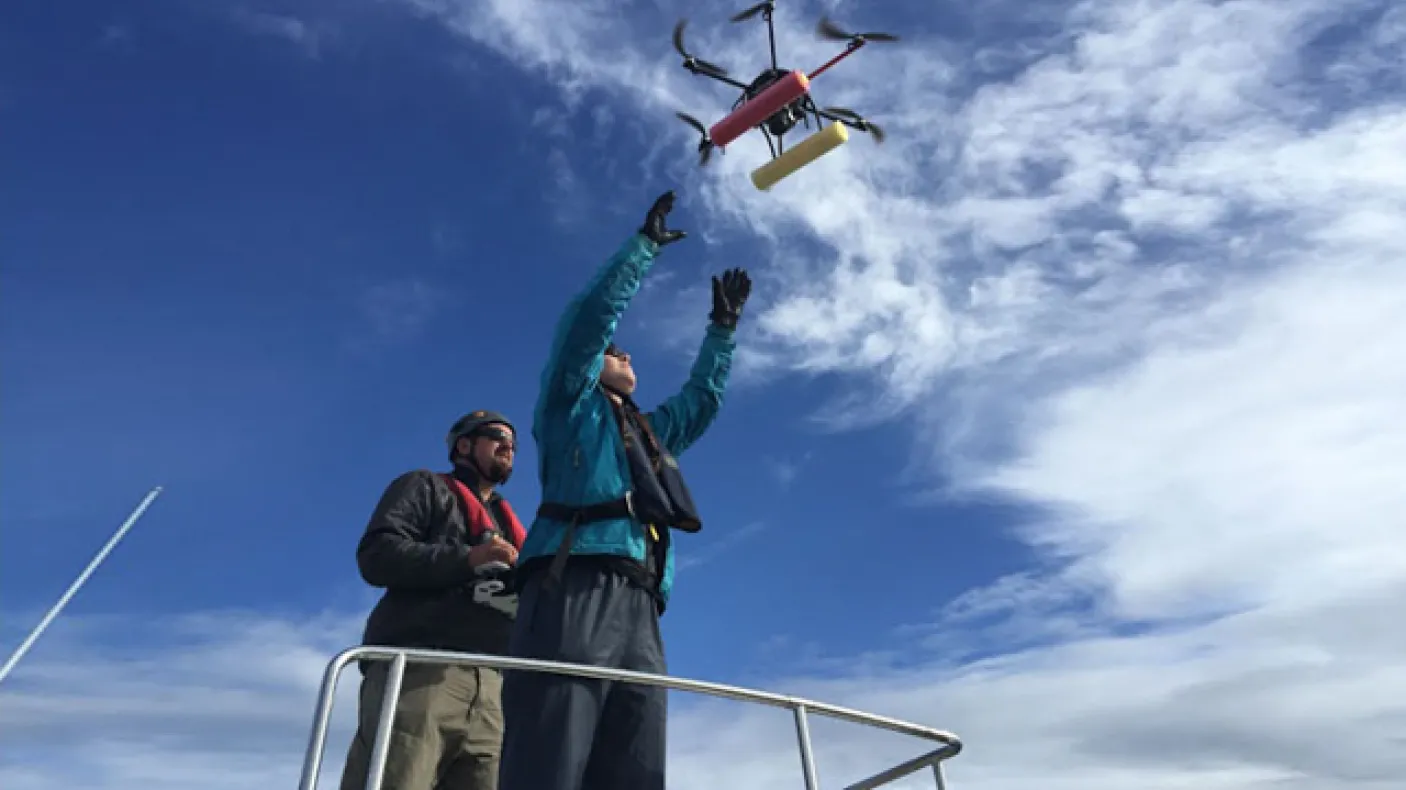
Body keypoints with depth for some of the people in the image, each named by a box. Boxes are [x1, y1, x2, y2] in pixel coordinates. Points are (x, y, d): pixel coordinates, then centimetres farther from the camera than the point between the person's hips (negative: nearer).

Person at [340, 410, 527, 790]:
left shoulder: (509, 526, 33)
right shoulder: (426, 487, 17)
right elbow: (376, 555, 0)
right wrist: (467, 559, -12)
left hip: (491, 687, 5)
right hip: (419, 670, -4)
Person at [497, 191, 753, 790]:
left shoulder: (652, 432, 37)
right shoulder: (570, 404, 20)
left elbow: (703, 397, 47)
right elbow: (591, 314, 11)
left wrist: (723, 326, 48)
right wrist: (646, 243, 19)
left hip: (640, 610, 7)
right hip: (572, 590, -6)